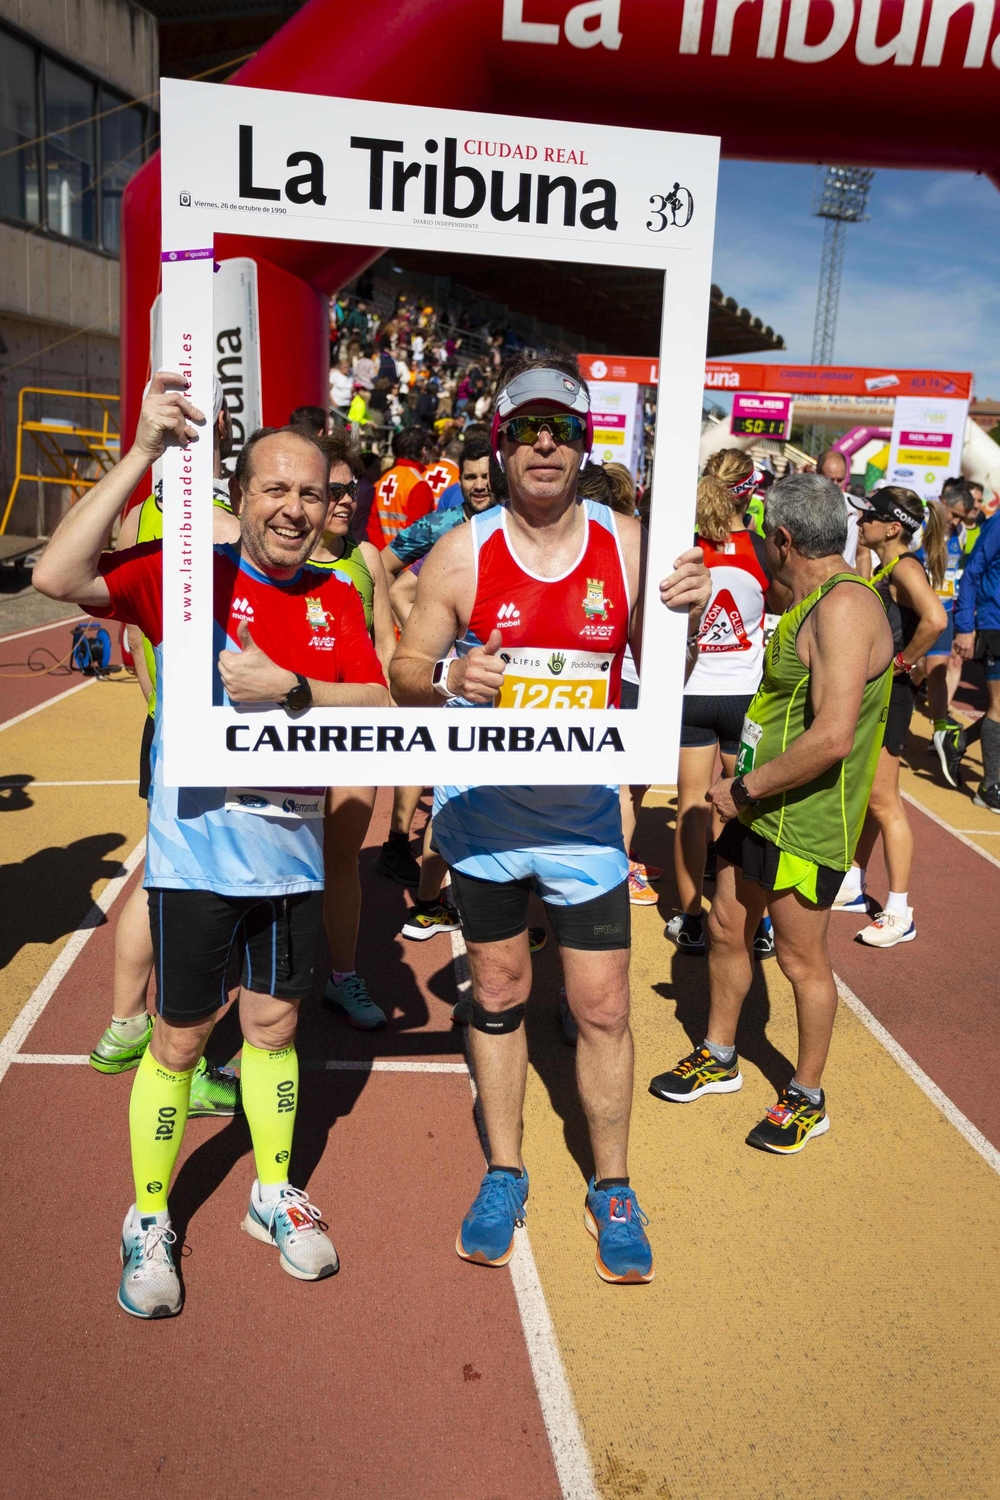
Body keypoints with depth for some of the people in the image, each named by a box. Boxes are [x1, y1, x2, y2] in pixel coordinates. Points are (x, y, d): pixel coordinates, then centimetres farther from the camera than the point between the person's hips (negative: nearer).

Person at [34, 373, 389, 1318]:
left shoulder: (335, 599, 4)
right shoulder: (187, 573, -9)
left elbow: (378, 705, -3)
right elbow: (56, 577, -24)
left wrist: (289, 688, -20)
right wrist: (143, 454, -28)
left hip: (291, 848, 4)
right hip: (196, 848, -4)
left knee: (273, 1025, 18)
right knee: (180, 1039, 9)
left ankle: (274, 1194, 39)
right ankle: (148, 1221, 31)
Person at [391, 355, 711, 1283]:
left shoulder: (628, 545, -4)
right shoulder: (460, 553, -7)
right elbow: (404, 675, -2)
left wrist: (684, 618, -18)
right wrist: (447, 679, -24)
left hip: (584, 813, 0)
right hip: (480, 807, 0)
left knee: (602, 1007, 5)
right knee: (497, 992, 15)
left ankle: (612, 1188, 28)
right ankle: (503, 1175, 34)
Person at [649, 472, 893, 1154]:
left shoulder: (845, 606, -22)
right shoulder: (813, 603, 11)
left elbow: (832, 737, -30)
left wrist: (744, 788, -19)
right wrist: (746, 786, 11)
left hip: (806, 821, -9)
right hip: (762, 810, 9)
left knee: (802, 959, 5)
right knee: (727, 928, 17)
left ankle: (808, 1100, 25)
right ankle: (720, 1058, 37)